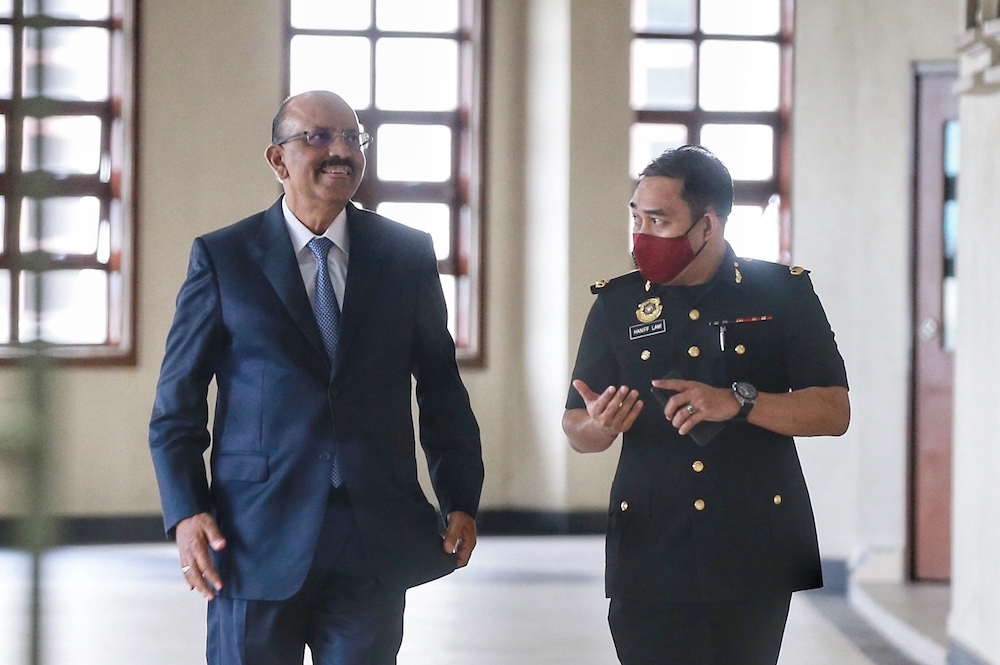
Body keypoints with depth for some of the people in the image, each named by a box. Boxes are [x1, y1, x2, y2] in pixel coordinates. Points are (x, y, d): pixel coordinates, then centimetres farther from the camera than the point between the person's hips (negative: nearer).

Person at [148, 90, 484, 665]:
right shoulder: (222, 258, 3)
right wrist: (185, 512, -9)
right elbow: (178, 400, 2)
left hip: (377, 540, 2)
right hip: (256, 541, -1)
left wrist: (462, 501, 5)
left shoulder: (409, 255, 9)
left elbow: (441, 386, 12)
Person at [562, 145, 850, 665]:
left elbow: (834, 412, -2)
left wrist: (737, 402, -17)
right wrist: (601, 427, -13)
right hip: (650, 558, 1)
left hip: (756, 557, -1)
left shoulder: (783, 294, 3)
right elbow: (576, 428, 12)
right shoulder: (618, 304, 9)